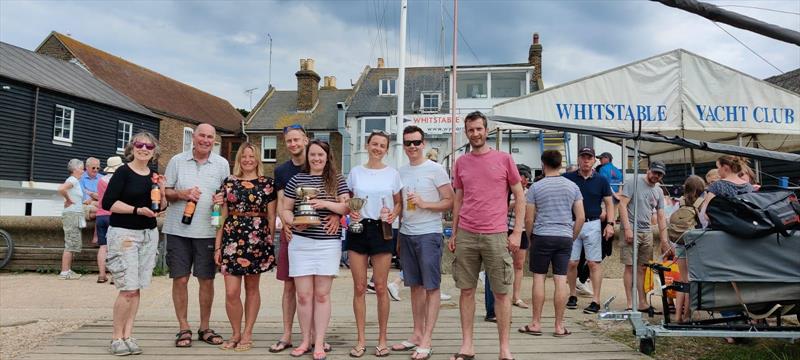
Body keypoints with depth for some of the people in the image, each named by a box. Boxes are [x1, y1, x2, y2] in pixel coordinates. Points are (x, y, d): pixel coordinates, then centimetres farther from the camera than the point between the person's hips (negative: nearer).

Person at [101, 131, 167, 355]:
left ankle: (128, 336, 13)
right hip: (124, 233, -6)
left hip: (149, 234, 6)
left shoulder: (154, 175, 11)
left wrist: (162, 191, -3)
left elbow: (162, 207, 16)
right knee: (128, 289, -9)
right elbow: (108, 202, -12)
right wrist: (137, 210, -20)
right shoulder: (123, 171, -6)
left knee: (137, 288, 6)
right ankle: (117, 338, 5)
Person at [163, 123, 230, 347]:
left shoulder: (221, 164, 7)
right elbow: (165, 192, 7)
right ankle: (183, 328, 14)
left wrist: (223, 199, -11)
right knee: (180, 279, 2)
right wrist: (182, 194, -12)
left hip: (208, 231, 1)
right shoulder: (177, 161, 5)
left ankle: (204, 328, 20)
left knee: (207, 279, 6)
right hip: (179, 230, 0)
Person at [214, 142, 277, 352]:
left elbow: (271, 216, 5)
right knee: (231, 292, -3)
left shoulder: (267, 183, 4)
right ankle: (236, 333, 16)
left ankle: (247, 334, 19)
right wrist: (218, 246, 5)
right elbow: (222, 216, 9)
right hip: (232, 238, 1)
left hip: (257, 239, -1)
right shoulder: (229, 183, 9)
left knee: (252, 288, 8)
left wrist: (270, 242, 0)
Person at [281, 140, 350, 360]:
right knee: (303, 295, 3)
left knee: (322, 294, 4)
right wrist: (293, 222, -12)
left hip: (328, 244, -1)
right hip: (300, 243, 1)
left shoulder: (337, 180, 6)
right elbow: (285, 209, 9)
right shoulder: (297, 179, 7)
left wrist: (326, 203, -16)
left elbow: (347, 207, 0)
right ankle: (306, 340, 17)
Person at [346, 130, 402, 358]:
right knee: (359, 288, 3)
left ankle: (382, 339, 15)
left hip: (381, 230, -1)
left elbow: (399, 203, 10)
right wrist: (349, 211, -8)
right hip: (358, 229, 1)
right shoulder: (355, 172, 7)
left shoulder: (392, 174, 5)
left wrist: (393, 215, -10)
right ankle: (361, 339, 13)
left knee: (381, 287, 2)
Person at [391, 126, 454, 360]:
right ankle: (417, 334, 20)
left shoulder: (435, 169, -5)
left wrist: (424, 203, -18)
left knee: (432, 286, -2)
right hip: (406, 235, 6)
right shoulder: (401, 172, 12)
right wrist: (399, 236, 15)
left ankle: (426, 340, 1)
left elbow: (450, 202, -6)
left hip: (428, 234, -6)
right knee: (415, 285, 11)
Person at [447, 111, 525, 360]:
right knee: (466, 290, 7)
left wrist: (517, 232, -4)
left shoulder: (504, 159, 0)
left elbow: (520, 197, 3)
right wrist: (453, 233, 11)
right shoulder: (461, 163, 10)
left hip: (496, 235, -3)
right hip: (466, 236, 3)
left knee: (501, 292, 3)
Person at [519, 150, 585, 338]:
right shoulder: (572, 186, 5)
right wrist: (572, 238, 15)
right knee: (561, 280, 3)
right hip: (565, 237, 2)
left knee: (539, 278, 4)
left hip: (542, 237, -2)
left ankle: (536, 323, 9)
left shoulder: (536, 187, -2)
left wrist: (531, 237, 12)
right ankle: (559, 325, 9)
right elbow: (581, 218, 4)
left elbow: (528, 219, -3)